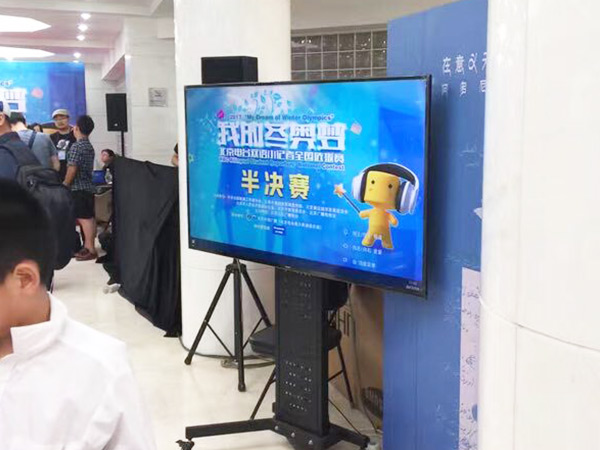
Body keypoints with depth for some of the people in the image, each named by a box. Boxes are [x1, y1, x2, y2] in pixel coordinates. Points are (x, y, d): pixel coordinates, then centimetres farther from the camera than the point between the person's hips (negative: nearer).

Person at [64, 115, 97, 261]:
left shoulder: (76, 146, -13)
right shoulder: (90, 147, 13)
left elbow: (72, 169, -17)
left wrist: (64, 186, -9)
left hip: (78, 188, -9)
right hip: (89, 186, 9)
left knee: (84, 218, -8)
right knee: (88, 218, 10)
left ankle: (90, 250, -8)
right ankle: (88, 246, 17)